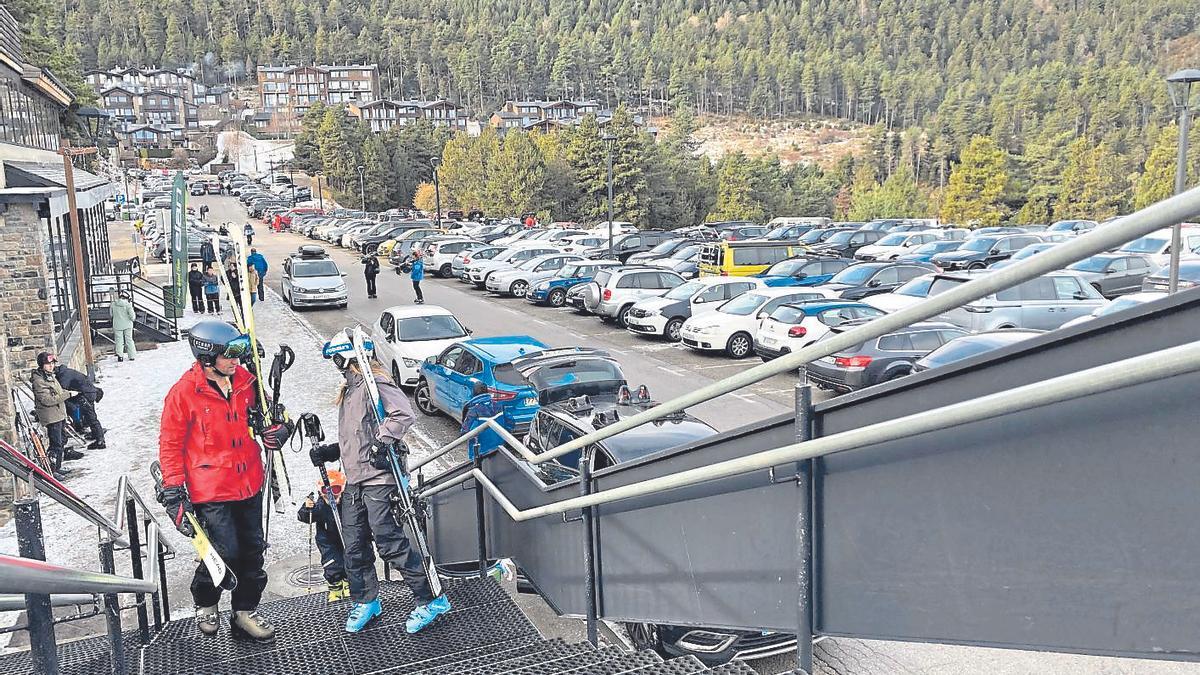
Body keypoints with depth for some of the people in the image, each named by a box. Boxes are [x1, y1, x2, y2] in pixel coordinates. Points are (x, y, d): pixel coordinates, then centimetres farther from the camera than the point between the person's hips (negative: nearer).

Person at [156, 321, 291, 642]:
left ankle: (245, 613, 27)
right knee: (226, 552, -7)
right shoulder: (184, 392, -12)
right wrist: (174, 490, -10)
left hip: (249, 484, 6)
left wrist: (278, 430, -2)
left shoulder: (244, 380, 3)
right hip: (211, 489, -6)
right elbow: (170, 444, -6)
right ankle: (205, 603, 24)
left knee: (252, 551, 11)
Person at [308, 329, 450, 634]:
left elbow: (403, 413, -24)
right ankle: (366, 601, 28)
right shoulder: (349, 389, 22)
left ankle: (431, 600, -1)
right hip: (353, 479, 9)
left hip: (377, 476, -9)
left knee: (389, 541, -10)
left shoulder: (375, 383, -9)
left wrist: (383, 441, -28)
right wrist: (327, 452, 18)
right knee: (354, 546, 11)